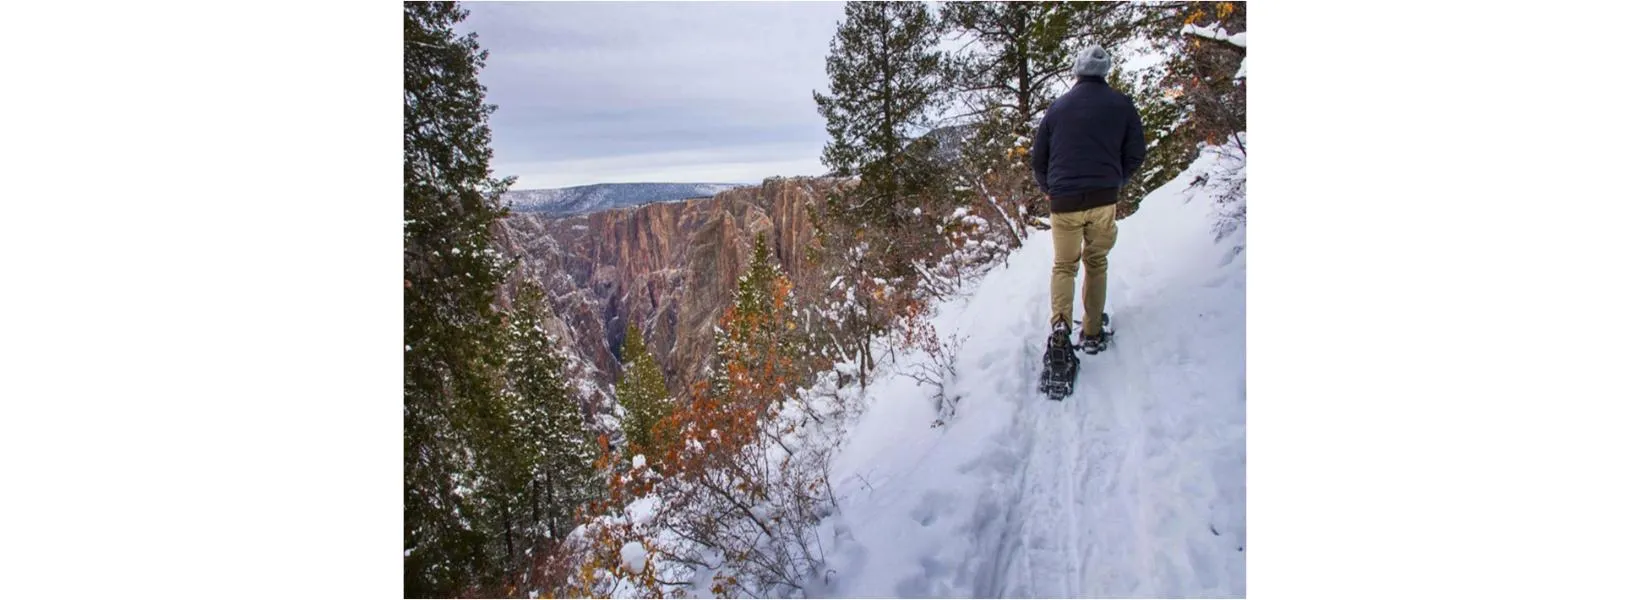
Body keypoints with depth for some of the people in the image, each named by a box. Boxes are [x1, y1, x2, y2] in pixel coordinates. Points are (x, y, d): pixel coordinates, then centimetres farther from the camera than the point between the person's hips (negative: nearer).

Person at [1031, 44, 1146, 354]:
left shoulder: (1058, 107, 7)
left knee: (1064, 265, 11)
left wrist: (1049, 189, 26)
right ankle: (1093, 333, 16)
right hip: (1104, 200, 0)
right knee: (1096, 264, 14)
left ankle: (1060, 323, -13)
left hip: (1063, 201, 0)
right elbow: (1136, 153, 5)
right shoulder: (1122, 104, 4)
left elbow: (1038, 159, 11)